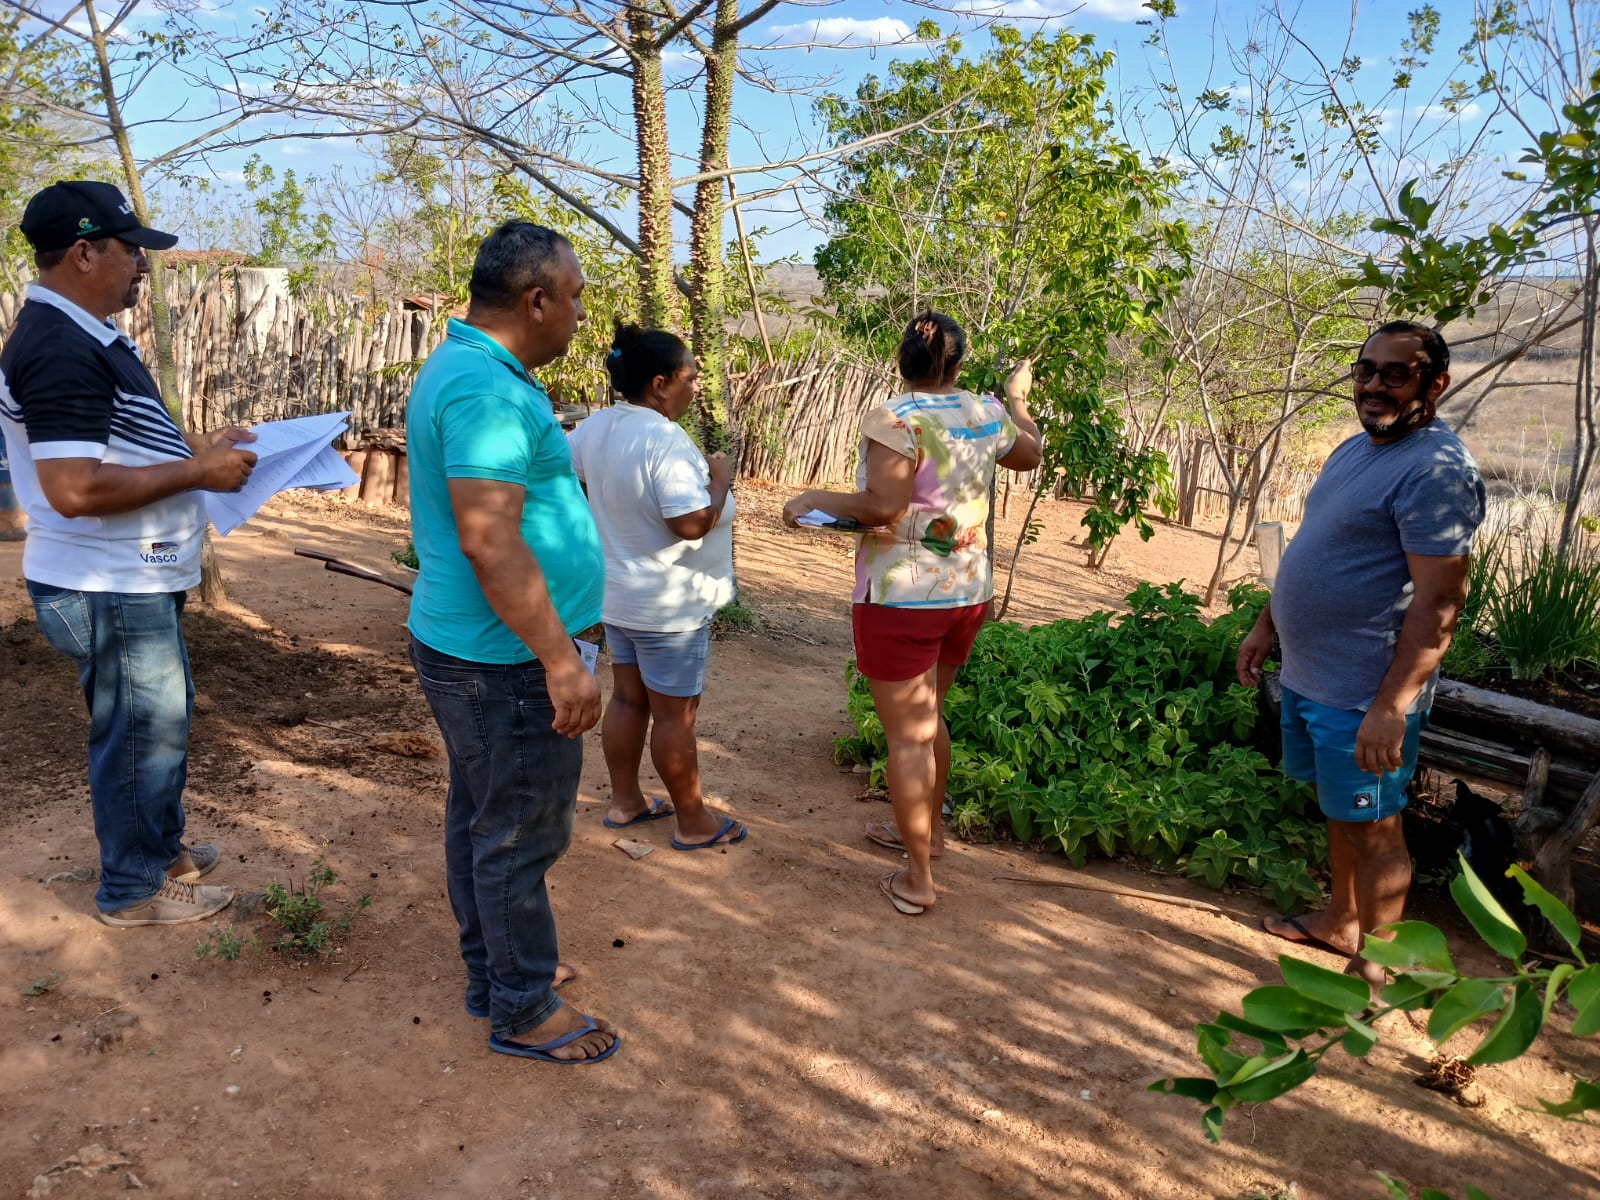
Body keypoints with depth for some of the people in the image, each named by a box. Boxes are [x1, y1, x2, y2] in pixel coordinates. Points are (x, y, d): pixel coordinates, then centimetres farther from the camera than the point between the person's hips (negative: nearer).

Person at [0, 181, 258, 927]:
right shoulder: (63, 351, -23)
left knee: (162, 717, 22)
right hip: (107, 588, -10)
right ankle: (133, 888, 22)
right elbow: (75, 487, -30)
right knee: (141, 732, 4)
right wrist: (197, 473, -22)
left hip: (131, 578, 10)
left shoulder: (84, 336, 10)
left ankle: (159, 850, 40)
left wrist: (196, 447, 8)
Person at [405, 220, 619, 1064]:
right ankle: (524, 1011, 19)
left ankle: (493, 970, 37)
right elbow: (489, 539, -29)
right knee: (520, 834, 3)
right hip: (506, 658, -11)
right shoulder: (488, 391, -23)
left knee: (479, 815, 20)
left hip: (461, 645, 11)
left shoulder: (460, 367, 12)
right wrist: (561, 660, -26)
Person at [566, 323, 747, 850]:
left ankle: (625, 802, 31)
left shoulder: (596, 427, 1)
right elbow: (693, 524, -31)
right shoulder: (666, 441, -26)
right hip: (669, 605, -8)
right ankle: (694, 823, 17)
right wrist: (719, 479, -15)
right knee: (675, 714, 3)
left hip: (618, 592, 9)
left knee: (628, 699, 19)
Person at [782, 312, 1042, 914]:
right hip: (968, 591, 7)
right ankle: (928, 828, 40)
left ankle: (917, 879, 8)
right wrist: (1018, 396, 41)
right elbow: (1030, 454, 25)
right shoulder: (988, 414, 4)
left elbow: (883, 507, -25)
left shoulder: (896, 420, -15)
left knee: (907, 734, 1)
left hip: (902, 596, -6)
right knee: (928, 716, 24)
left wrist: (815, 498, -10)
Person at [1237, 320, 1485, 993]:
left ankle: (1375, 970, 18)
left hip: (1363, 694, -9)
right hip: (1308, 674, 9)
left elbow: (1440, 601, -24)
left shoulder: (1435, 469, -19)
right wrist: (1266, 626, 18)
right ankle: (1342, 921, 40)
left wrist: (1390, 707, -27)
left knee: (1372, 826, 4)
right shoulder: (1355, 449, 11)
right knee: (1339, 810, 22)